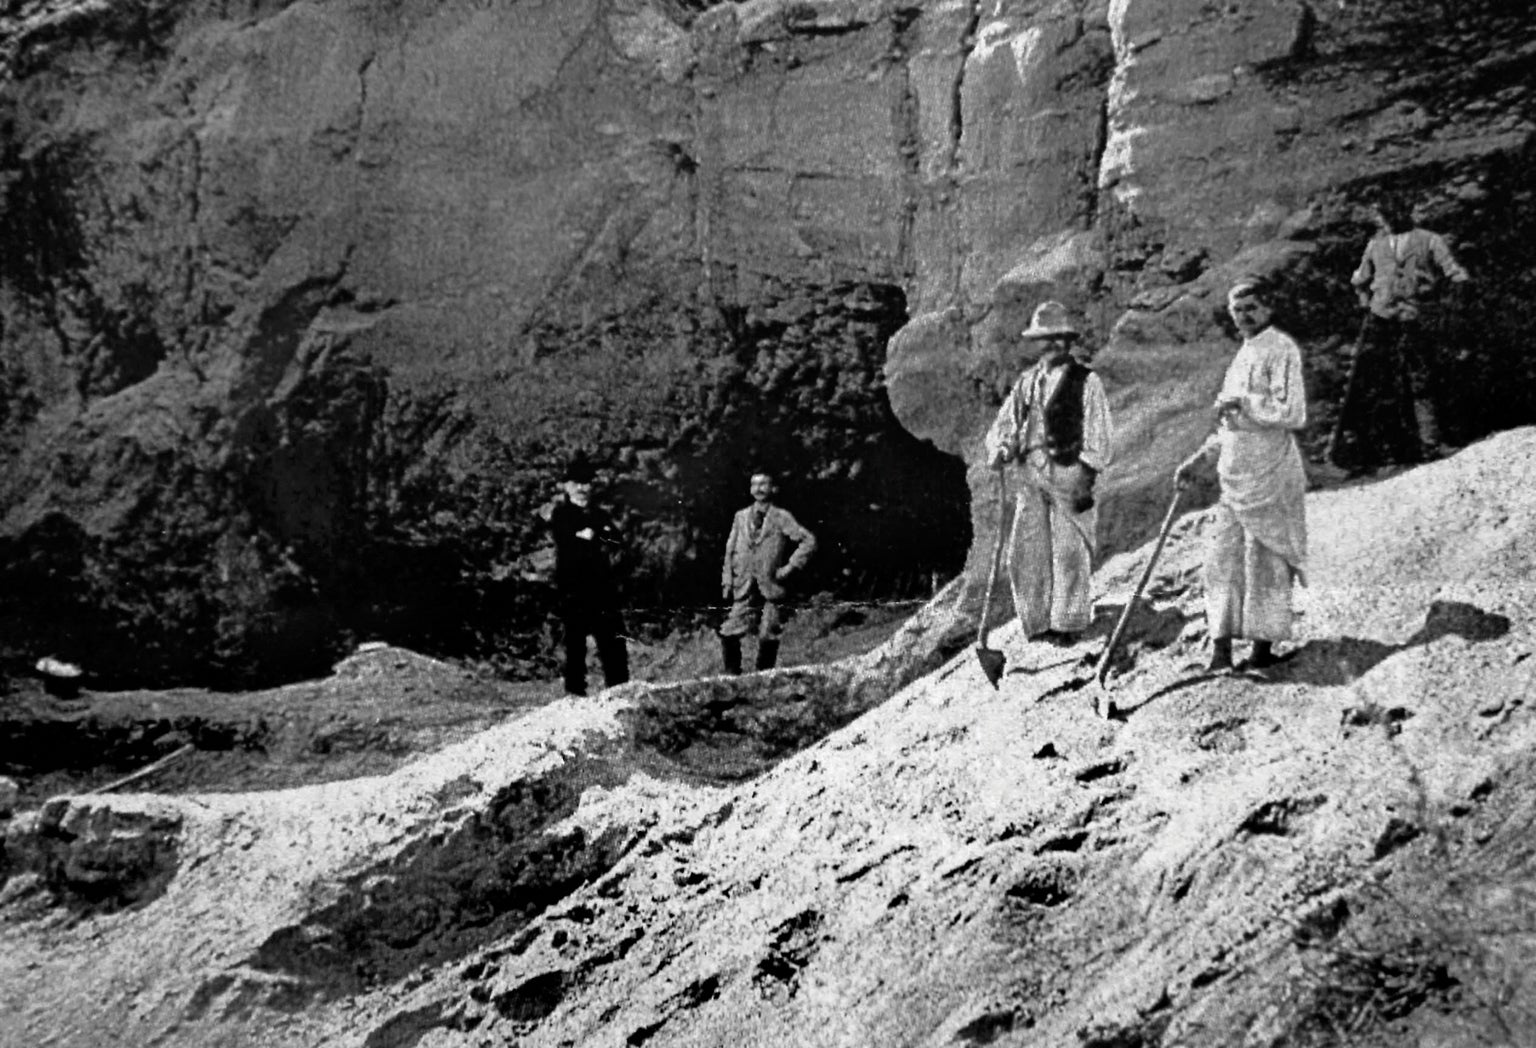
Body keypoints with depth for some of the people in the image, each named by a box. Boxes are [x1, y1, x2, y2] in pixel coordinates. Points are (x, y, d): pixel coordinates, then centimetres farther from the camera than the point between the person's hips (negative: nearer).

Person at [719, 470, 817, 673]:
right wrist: (727, 581, 8)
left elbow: (809, 541, -4)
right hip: (744, 587, 3)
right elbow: (730, 551, 17)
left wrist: (790, 567, -8)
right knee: (728, 634, -7)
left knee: (768, 637, -7)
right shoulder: (741, 517, 13)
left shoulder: (781, 517, 1)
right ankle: (732, 673, 8)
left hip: (770, 586, -3)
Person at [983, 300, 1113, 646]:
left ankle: (1067, 624, 8)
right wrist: (1001, 449, -5)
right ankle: (1037, 623, 14)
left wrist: (1086, 474, -11)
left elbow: (1098, 432, -3)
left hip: (1068, 471, -5)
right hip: (1031, 473, 5)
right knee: (1027, 551, 4)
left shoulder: (1086, 381, 0)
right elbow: (1006, 421, 15)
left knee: (1069, 551, -2)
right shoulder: (1028, 380, 14)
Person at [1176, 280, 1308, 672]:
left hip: (1268, 472, -8)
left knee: (1264, 560, 0)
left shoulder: (1281, 349, -9)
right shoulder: (1244, 353, 18)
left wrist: (1240, 403, -15)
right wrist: (1198, 458, 20)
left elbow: (1292, 414, -19)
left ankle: (1263, 647, 8)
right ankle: (1221, 649, 7)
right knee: (1222, 557, 4)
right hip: (1235, 471, 8)